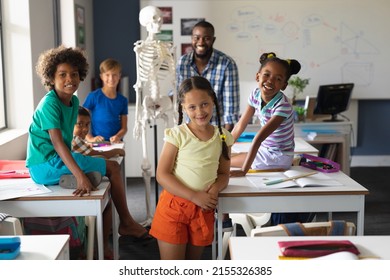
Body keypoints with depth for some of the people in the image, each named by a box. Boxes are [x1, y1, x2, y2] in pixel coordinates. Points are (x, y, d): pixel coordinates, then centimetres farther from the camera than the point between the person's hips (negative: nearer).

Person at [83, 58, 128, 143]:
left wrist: (118, 137, -12)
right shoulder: (93, 96, -3)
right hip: (98, 143, -3)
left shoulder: (122, 100, 7)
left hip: (116, 143, 3)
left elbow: (124, 127, 8)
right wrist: (90, 138, -14)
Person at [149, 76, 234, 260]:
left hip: (203, 210, 4)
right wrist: (195, 196, -20)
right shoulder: (177, 135, -9)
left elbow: (223, 174, 10)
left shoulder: (223, 137, 2)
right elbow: (162, 175, -12)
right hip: (174, 206, -4)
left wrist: (215, 189, -13)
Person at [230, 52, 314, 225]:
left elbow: (259, 138, -36)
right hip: (265, 151, 7)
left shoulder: (283, 106, -28)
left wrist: (244, 170, -38)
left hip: (278, 157, -7)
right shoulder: (256, 94, -7)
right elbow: (240, 126, 2)